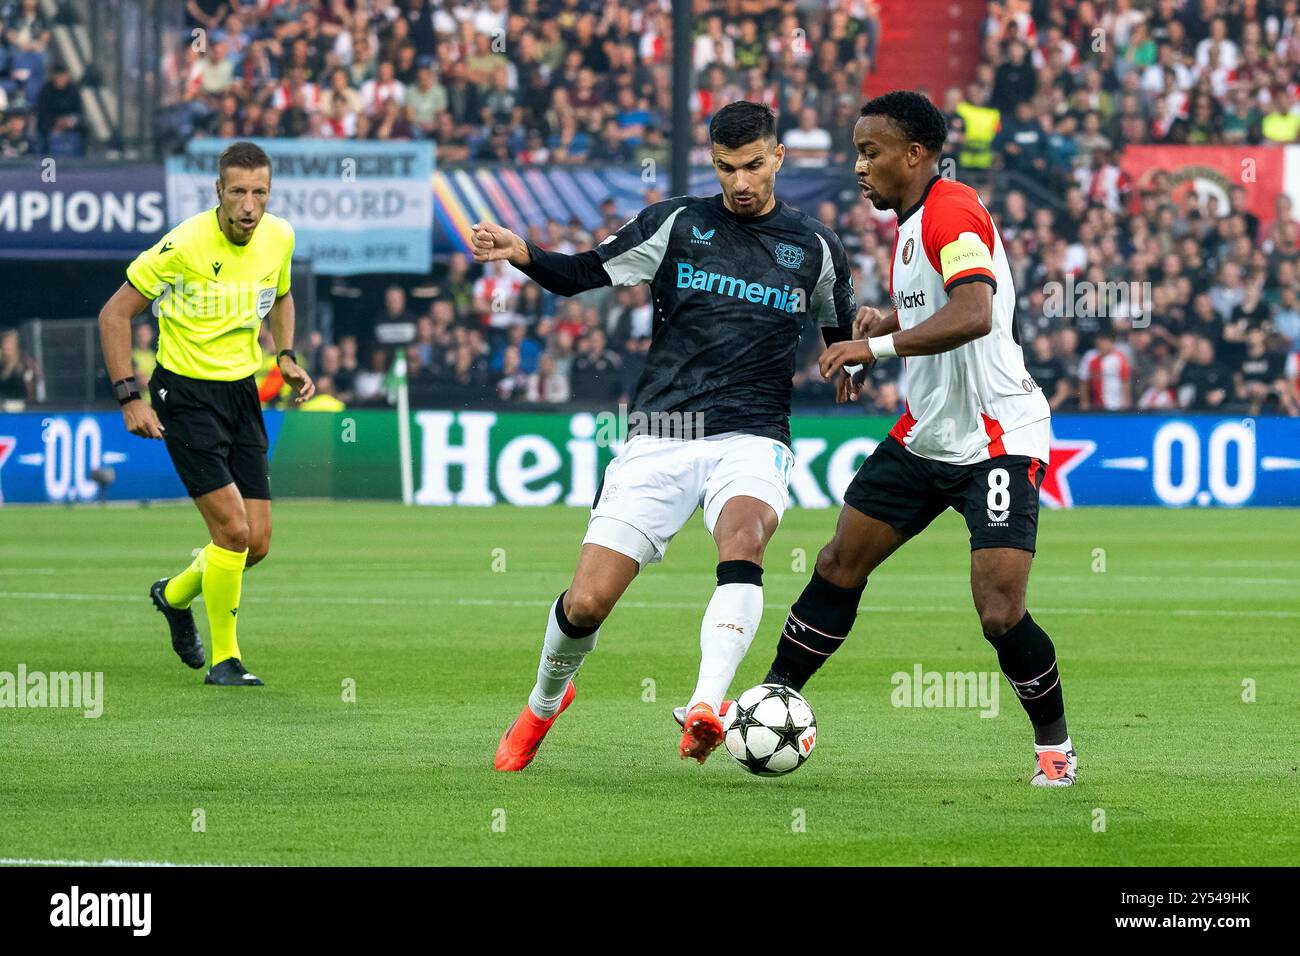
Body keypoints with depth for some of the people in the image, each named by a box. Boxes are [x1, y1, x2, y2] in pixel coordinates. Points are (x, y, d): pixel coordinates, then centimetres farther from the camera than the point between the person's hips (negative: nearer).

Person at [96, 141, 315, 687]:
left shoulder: (279, 238, -2)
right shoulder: (185, 245, -19)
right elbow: (114, 314, -11)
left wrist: (286, 356, 6)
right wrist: (129, 398, -16)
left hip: (242, 391, 6)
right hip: (186, 393, -6)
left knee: (256, 542, 3)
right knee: (232, 529, -15)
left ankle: (176, 595, 33)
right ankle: (224, 658, 1)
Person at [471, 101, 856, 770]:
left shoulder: (815, 248, 10)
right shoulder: (678, 224, 7)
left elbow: (842, 340, 22)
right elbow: (581, 275, 6)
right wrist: (518, 252, -13)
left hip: (751, 438, 0)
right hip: (662, 436, 0)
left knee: (743, 537, -36)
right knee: (587, 601, -6)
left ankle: (705, 708, -47)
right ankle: (544, 704, 26)